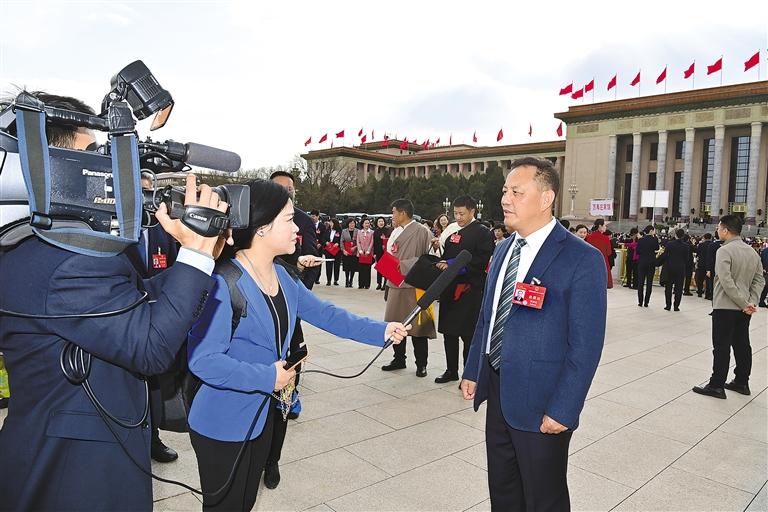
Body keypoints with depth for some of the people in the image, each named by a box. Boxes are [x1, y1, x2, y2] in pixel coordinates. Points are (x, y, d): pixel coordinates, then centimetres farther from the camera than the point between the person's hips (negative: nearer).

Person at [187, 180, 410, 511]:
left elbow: (324, 313, 7)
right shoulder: (225, 282, -26)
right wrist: (267, 378, -23)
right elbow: (202, 359, -29)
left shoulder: (283, 276, 2)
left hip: (262, 415, 8)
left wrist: (380, 331, 1)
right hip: (223, 424, -8)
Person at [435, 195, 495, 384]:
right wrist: (442, 264, -1)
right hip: (450, 289, 7)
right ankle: (451, 371, 25)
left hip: (470, 291, -7)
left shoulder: (482, 233, -6)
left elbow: (481, 262, -17)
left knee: (468, 334, 2)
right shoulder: (453, 234, 14)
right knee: (449, 331, 12)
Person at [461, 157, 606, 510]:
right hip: (497, 392, 7)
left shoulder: (582, 260, -16)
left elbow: (585, 346, -17)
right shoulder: (503, 249, 7)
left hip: (539, 404, -6)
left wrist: (562, 411, -17)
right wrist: (473, 371, 12)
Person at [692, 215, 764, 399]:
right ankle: (742, 382, 24)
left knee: (722, 347, -2)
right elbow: (759, 280, 8)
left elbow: (726, 282, -22)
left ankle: (716, 385, 3)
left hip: (725, 307, -7)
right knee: (742, 345, 15)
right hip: (744, 309, 7)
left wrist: (744, 303, -15)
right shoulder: (752, 251, 9)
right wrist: (752, 301, -1)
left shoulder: (725, 251, -15)